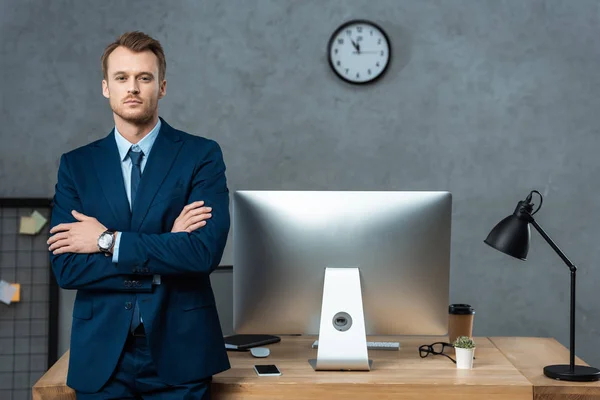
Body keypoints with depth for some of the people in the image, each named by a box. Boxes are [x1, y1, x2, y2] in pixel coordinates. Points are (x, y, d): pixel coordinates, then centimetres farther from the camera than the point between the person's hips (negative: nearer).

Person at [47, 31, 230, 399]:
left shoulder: (202, 155, -1)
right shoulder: (76, 164, 5)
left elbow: (206, 251, -14)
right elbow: (66, 268, -5)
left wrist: (109, 242, -12)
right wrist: (165, 248, -12)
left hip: (179, 352, -1)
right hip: (101, 355, 2)